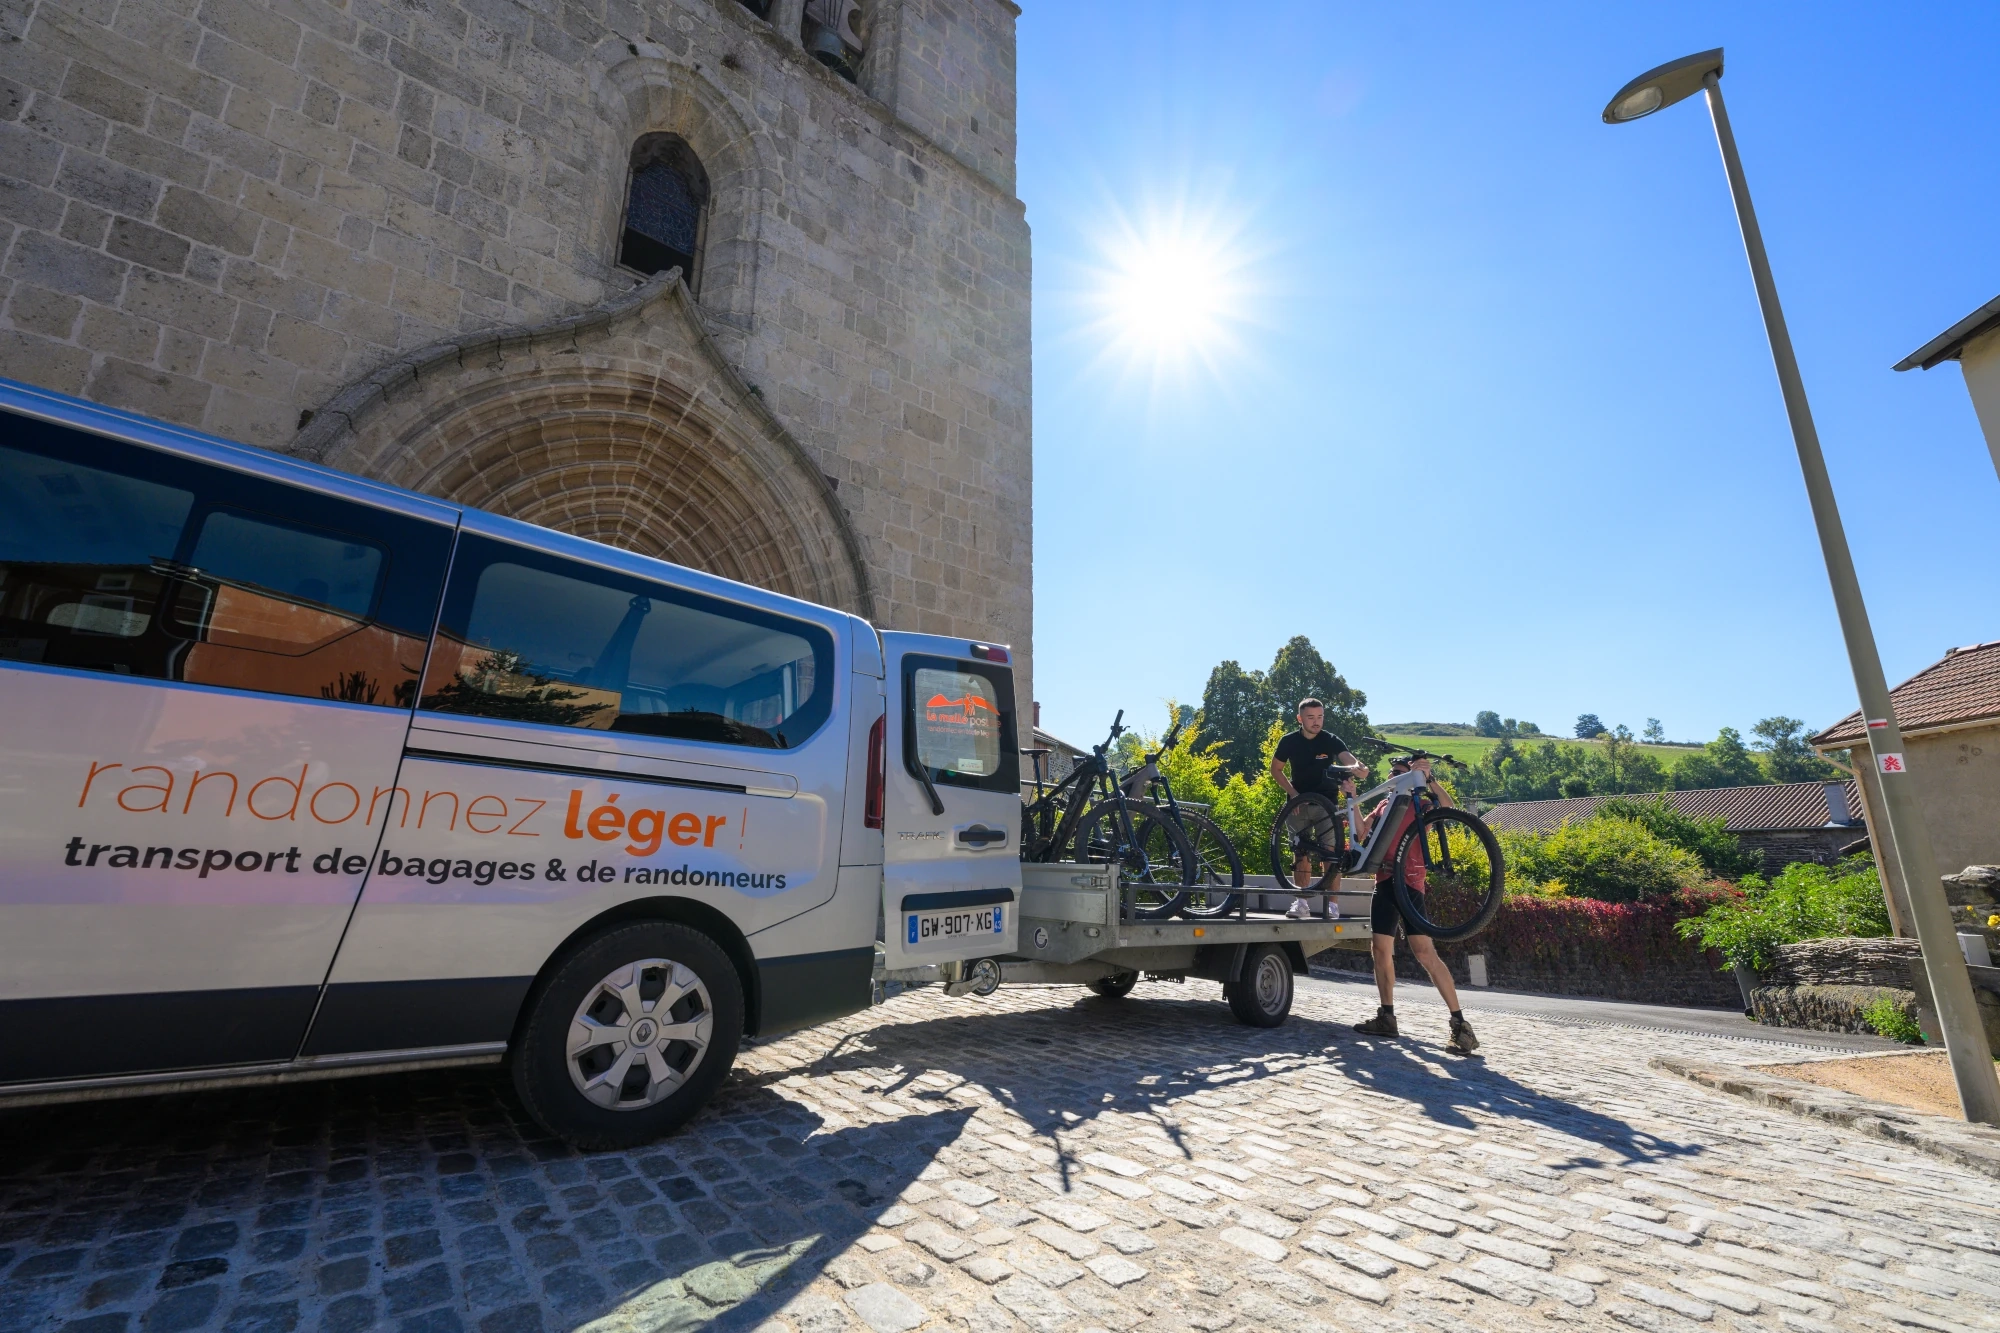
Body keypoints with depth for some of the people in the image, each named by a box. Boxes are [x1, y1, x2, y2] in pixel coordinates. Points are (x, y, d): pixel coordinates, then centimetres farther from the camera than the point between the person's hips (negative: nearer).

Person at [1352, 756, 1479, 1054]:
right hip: (1384, 883, 6)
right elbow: (1361, 831, 8)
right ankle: (1387, 1018, 18)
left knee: (1424, 952, -12)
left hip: (1408, 882, -6)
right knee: (1379, 949, 8)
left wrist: (1428, 778, -29)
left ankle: (1460, 1024, -5)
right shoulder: (1383, 805, 20)